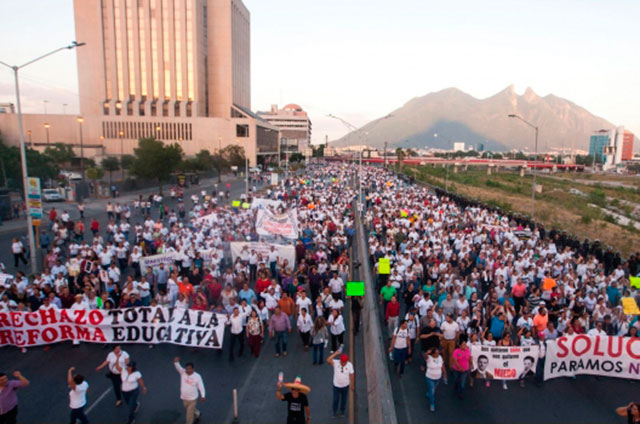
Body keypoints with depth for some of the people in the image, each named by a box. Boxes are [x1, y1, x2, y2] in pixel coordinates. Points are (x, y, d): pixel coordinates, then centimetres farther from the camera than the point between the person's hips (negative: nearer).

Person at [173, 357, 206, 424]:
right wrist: (176, 362, -52)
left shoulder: (197, 376, -18)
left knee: (190, 414, 3)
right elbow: (178, 367, -31)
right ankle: (197, 414, 56)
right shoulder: (183, 372, -13)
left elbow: (201, 386, -9)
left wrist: (202, 396, -12)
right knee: (191, 410, 27)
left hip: (192, 399, -4)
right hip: (184, 398, 4)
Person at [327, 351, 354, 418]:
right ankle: (335, 412, 32)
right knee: (336, 399, 7)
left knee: (344, 399, 18)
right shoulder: (335, 363, -19)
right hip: (336, 385, -1)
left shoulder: (350, 365, -15)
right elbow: (328, 360, -35)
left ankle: (342, 411, 42)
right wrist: (335, 353, -37)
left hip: (345, 386, 1)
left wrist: (352, 385, -1)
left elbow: (352, 375, -6)